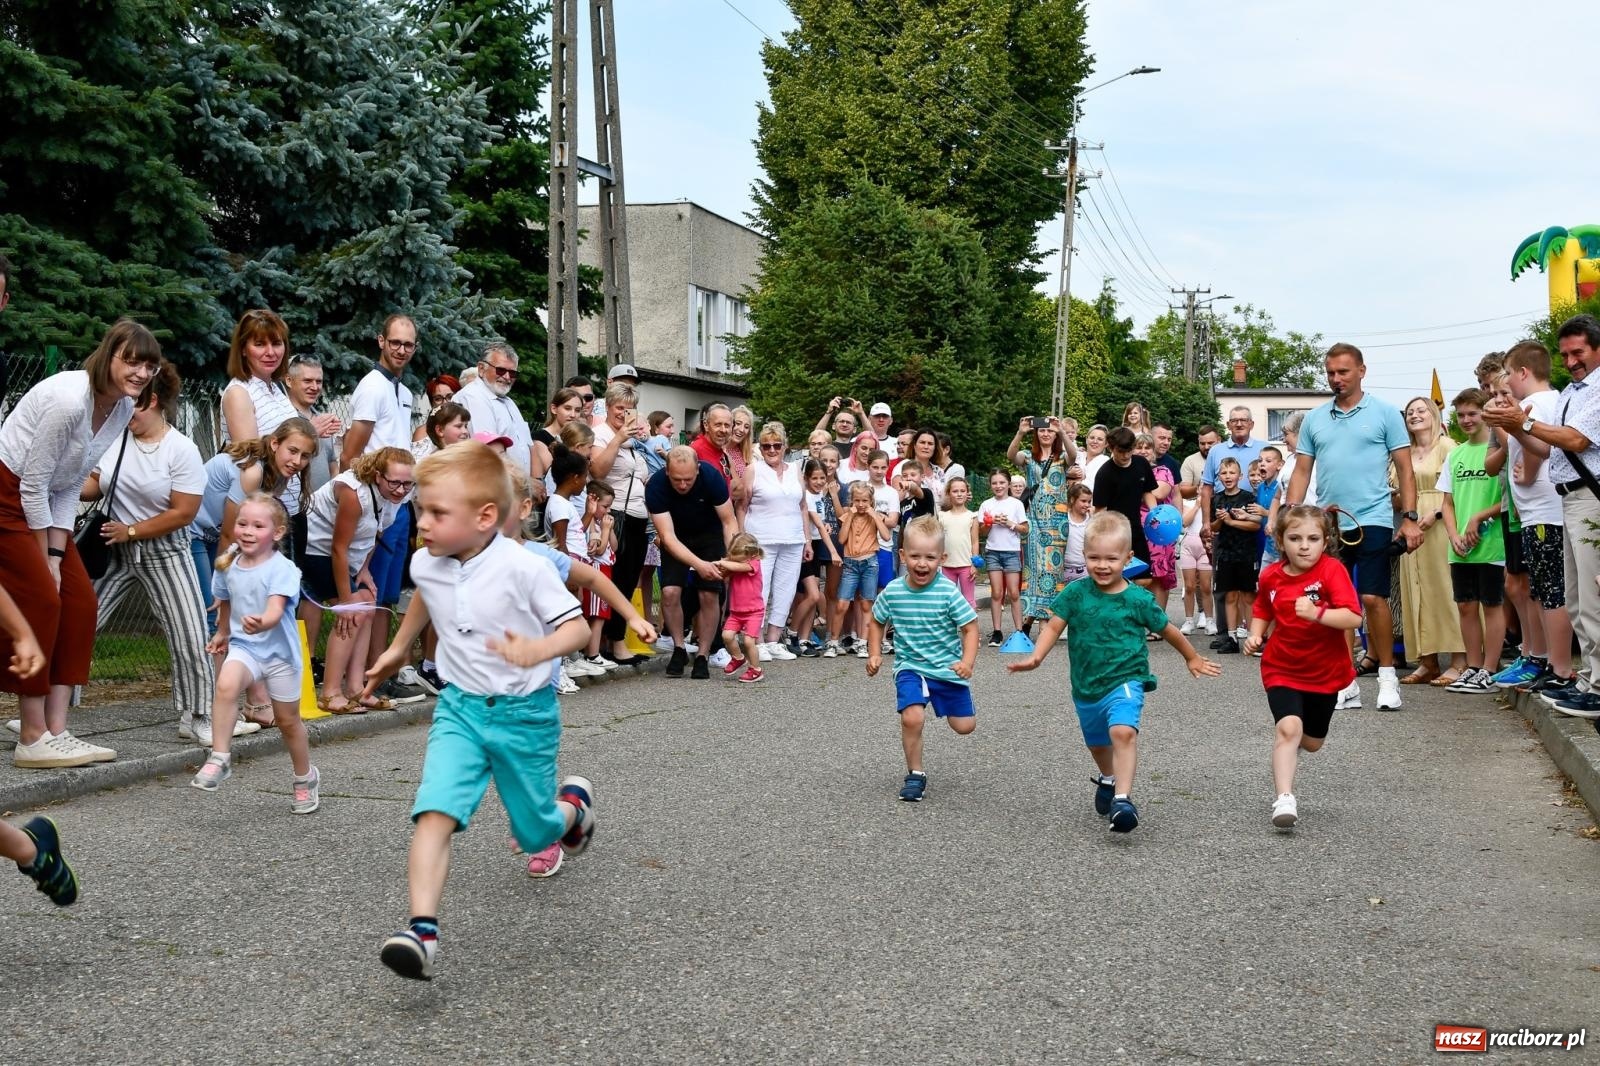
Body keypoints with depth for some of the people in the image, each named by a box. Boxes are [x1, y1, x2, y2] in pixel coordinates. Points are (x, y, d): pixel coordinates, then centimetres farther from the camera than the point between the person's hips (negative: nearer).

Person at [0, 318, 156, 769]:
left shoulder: (123, 409, 1)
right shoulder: (69, 398, -24)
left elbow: (70, 486, 4)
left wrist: (57, 556, -2)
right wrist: (44, 560, -13)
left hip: (43, 502, 9)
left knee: (79, 604, 1)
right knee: (40, 601, -12)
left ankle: (56, 732, 4)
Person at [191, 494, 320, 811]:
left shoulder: (283, 569, -17)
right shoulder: (228, 566, -1)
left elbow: (276, 609, -32)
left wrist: (262, 623, -53)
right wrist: (222, 634, 31)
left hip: (280, 651, -3)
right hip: (242, 647, 3)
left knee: (287, 720, 10)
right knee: (226, 685, -30)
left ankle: (305, 779, 32)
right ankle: (219, 759, -21)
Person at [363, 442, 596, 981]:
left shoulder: (524, 567, -22)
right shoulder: (426, 564, -4)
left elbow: (577, 627, -18)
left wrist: (536, 651, -37)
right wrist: (399, 648, 29)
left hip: (524, 713, -3)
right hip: (459, 708, 3)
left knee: (536, 835, 12)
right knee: (434, 812, -20)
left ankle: (575, 801, 46)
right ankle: (422, 931, -20)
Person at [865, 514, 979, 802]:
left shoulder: (948, 591, -17)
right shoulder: (892, 592, -9)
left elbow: (970, 628, -12)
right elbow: (876, 622, 10)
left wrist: (967, 662, -25)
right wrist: (874, 655, 0)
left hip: (948, 668, 0)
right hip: (910, 667, 0)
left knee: (964, 726, 7)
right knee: (912, 718, -23)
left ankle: (945, 701, 43)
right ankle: (915, 774, 2)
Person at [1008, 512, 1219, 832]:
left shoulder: (1138, 599, -8)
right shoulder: (1075, 593, -6)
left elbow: (1167, 630, 7)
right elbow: (1053, 627, -7)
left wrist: (1192, 658, 21)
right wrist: (1035, 657, -24)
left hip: (1125, 681, -3)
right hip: (1086, 686, 3)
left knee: (1123, 732, -29)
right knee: (1097, 743, 23)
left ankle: (1123, 800, -29)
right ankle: (1107, 779, 53)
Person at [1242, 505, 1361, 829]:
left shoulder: (1332, 571, -16)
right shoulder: (1271, 576, -5)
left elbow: (1354, 618, -27)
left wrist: (1317, 613, -41)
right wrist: (1255, 635, -4)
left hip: (1325, 671, 0)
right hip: (1282, 669, 0)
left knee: (1312, 742, 17)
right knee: (1288, 726, -23)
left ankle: (1288, 747, 53)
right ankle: (1284, 799, -21)